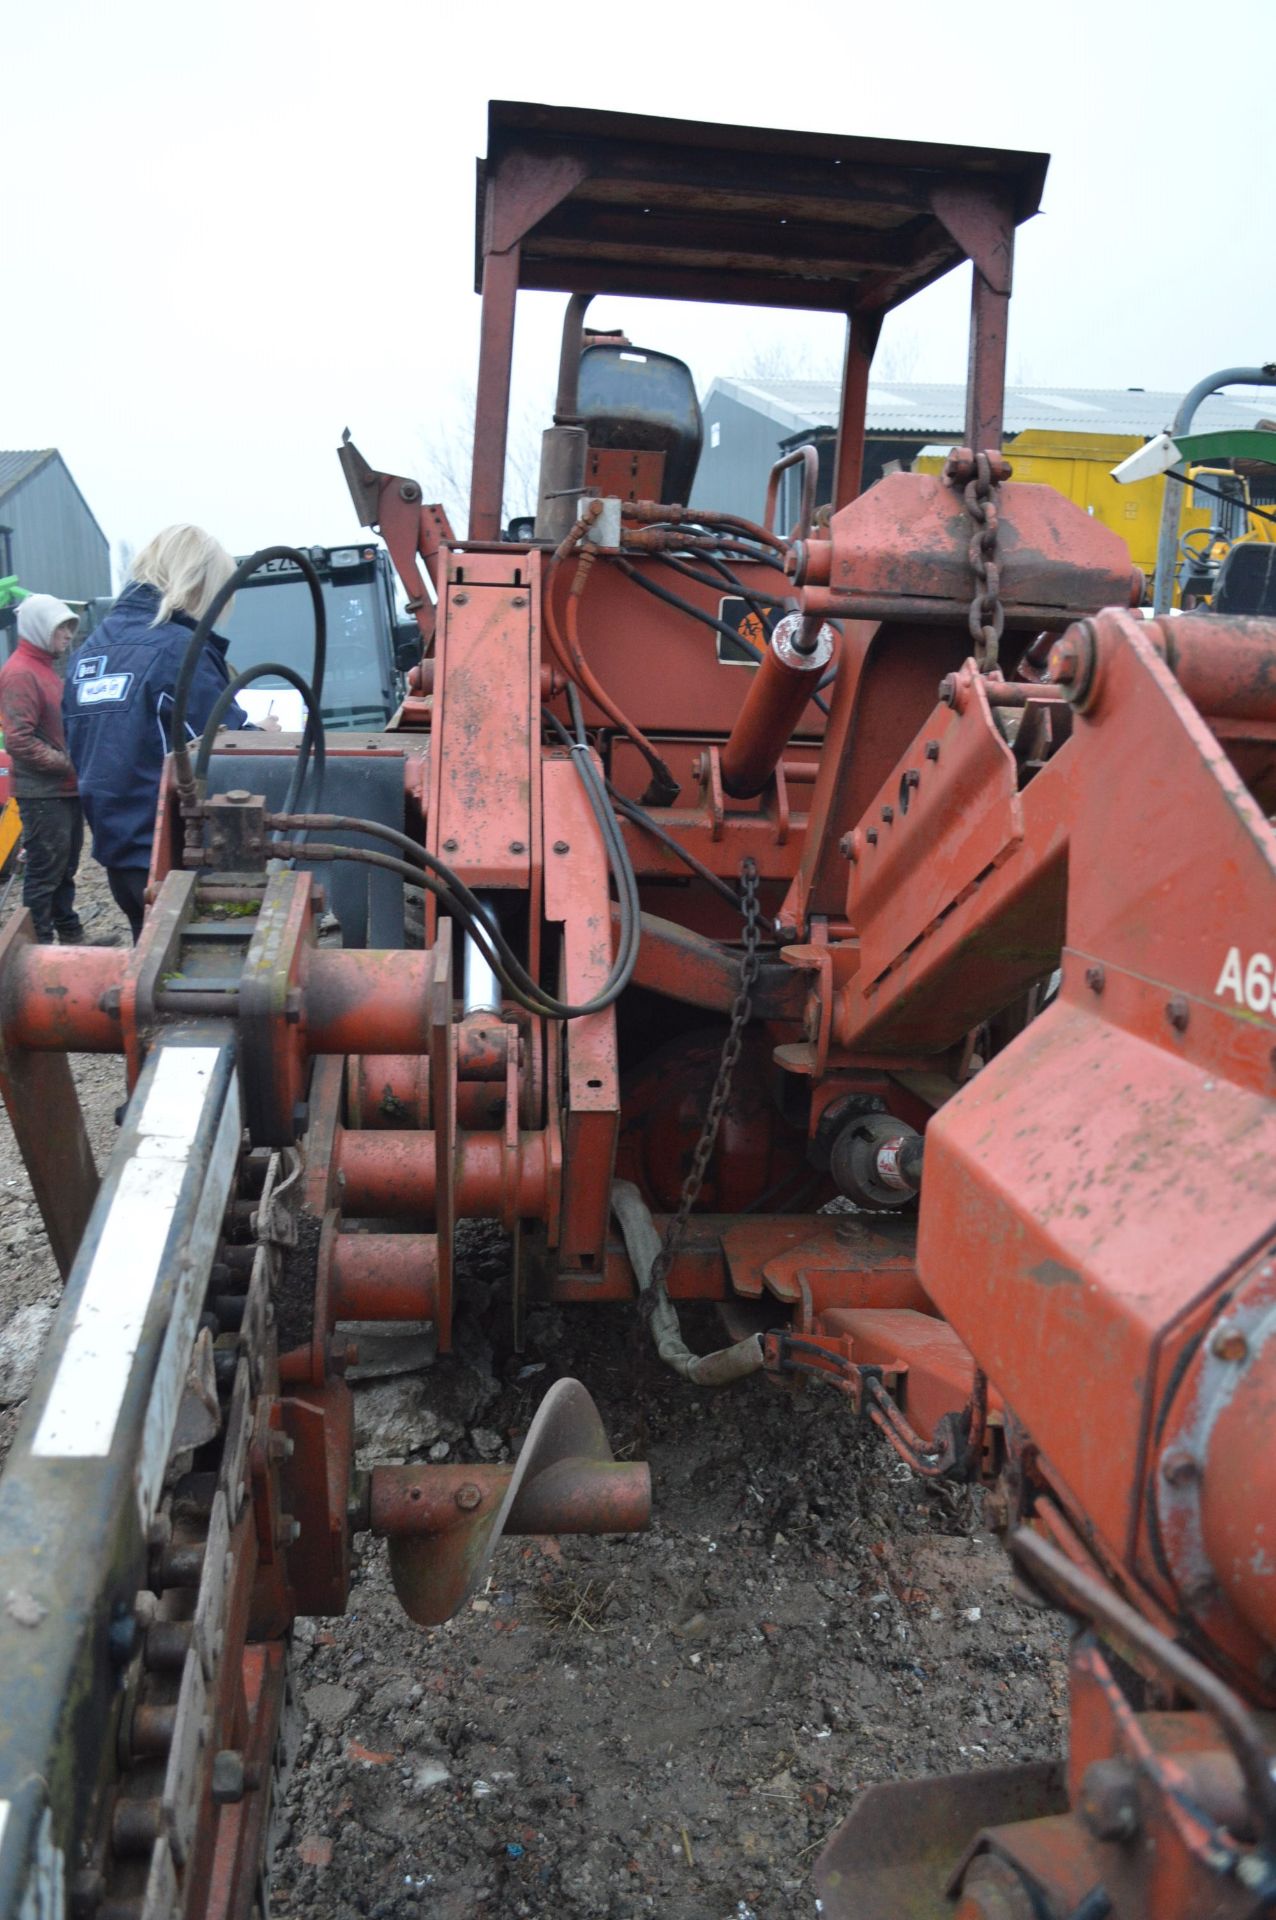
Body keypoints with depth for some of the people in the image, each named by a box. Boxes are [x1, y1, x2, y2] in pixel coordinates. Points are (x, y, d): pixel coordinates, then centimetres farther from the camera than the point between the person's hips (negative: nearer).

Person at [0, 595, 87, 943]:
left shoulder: (46, 667, 15)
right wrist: (68, 764, -20)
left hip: (65, 789, 10)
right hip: (43, 794, -10)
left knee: (65, 869, 18)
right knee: (45, 874, -3)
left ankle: (70, 936, 29)